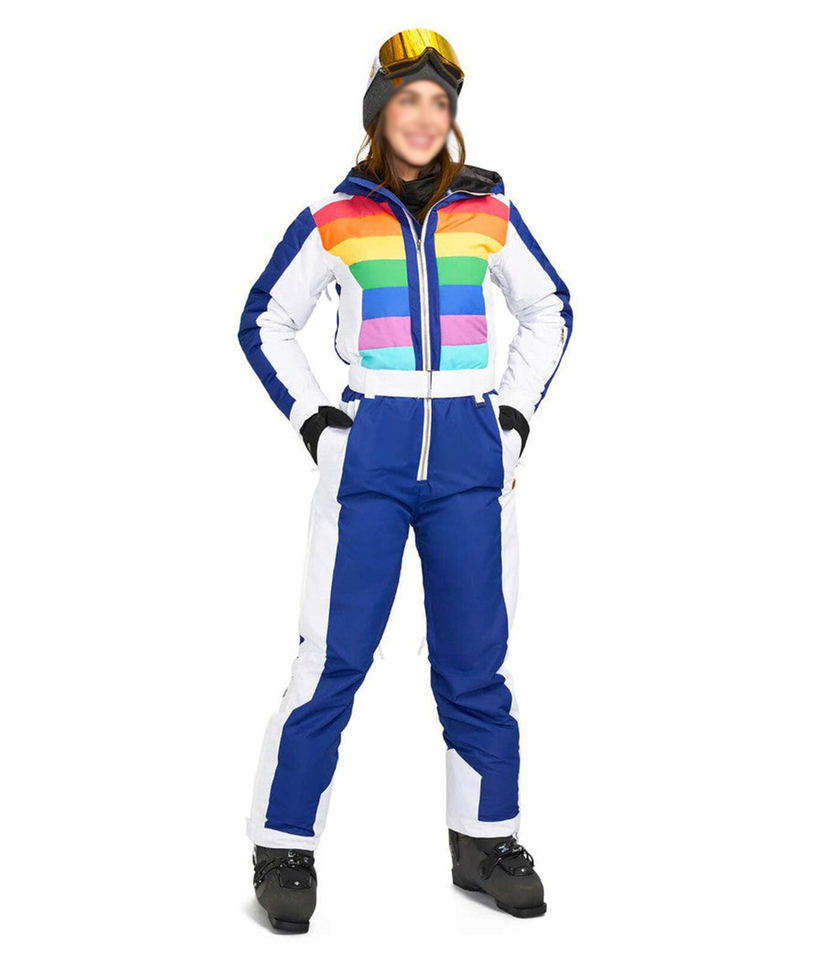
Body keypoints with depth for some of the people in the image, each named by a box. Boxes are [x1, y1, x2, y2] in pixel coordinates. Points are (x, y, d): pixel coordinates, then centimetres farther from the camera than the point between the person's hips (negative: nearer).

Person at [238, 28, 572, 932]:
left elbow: (549, 309, 20)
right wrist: (312, 421, 3)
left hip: (470, 458, 2)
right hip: (368, 453, -2)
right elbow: (265, 323, 13)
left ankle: (485, 840, 20)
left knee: (476, 660, 7)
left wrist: (515, 415, 10)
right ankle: (284, 848, 9)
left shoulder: (489, 212, 7)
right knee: (333, 658, -3)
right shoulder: (333, 220, 2)